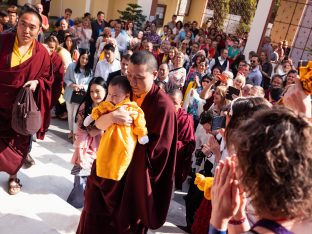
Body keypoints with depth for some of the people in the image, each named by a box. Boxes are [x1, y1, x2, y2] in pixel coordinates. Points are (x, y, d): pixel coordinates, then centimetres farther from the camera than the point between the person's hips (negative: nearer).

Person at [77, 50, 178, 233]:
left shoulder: (163, 106, -22)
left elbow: (154, 150, -19)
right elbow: (98, 123, -8)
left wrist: (130, 128, -16)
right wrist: (111, 117, -30)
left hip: (135, 178, -5)